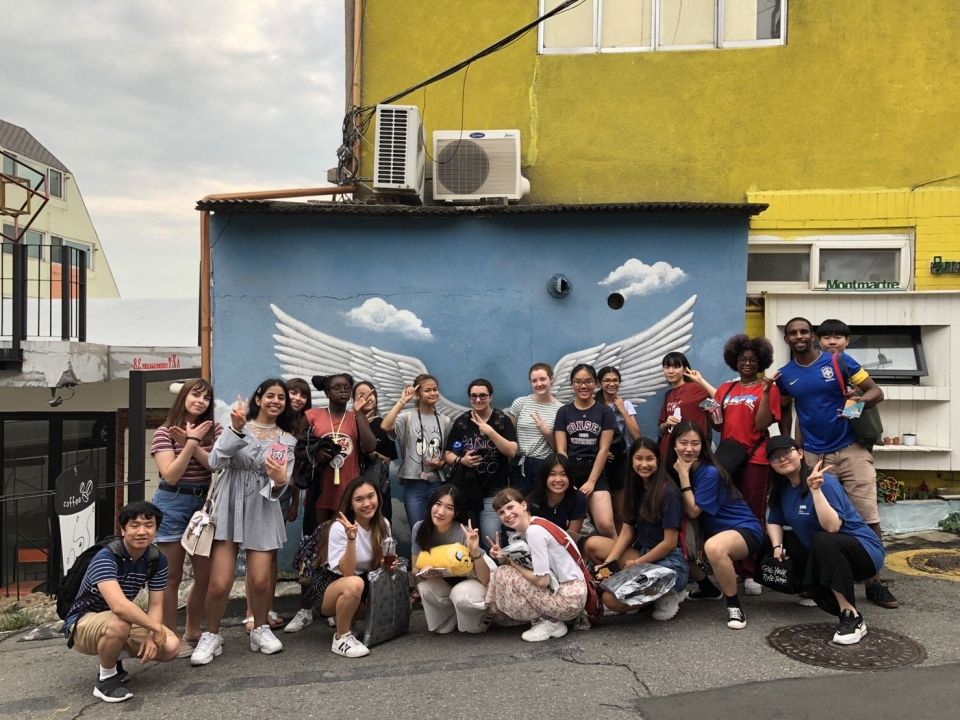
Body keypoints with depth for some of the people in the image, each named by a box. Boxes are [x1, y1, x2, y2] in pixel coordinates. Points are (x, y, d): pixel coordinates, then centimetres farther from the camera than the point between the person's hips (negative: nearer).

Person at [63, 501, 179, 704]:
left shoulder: (158, 560, -8)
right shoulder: (106, 557, -29)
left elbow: (155, 606, -6)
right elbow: (119, 606, -43)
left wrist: (151, 637, -25)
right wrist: (156, 628, -33)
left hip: (121, 621, 6)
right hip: (82, 625, -6)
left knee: (170, 647, -15)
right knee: (120, 623, -40)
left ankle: (112, 661, 12)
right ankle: (106, 678, -11)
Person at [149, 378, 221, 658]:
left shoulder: (215, 430, 5)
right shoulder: (164, 432, -4)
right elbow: (170, 476, -13)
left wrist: (193, 444, -16)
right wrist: (191, 442, -15)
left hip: (205, 504, 4)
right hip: (172, 505, -4)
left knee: (205, 575, 9)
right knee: (171, 578, 3)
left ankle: (192, 634, 27)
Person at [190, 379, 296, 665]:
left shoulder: (287, 440, 7)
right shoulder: (236, 428, 3)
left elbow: (282, 486, 1)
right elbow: (216, 462, -12)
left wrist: (279, 480, -22)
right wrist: (236, 430, -22)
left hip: (263, 512, 1)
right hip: (229, 508, -1)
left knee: (260, 581, -2)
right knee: (219, 583, -6)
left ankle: (260, 630, 24)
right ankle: (211, 636, 17)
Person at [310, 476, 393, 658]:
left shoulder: (383, 524, -6)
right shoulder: (339, 528, -22)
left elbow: (380, 561, 8)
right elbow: (347, 572, -28)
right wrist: (351, 539, -40)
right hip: (329, 584, -7)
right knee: (355, 584, -37)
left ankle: (342, 617, 9)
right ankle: (341, 638, -14)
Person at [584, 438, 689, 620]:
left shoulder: (668, 492, -13)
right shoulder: (635, 488, 9)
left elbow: (670, 542, -14)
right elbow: (627, 531, 5)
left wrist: (637, 563, -8)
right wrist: (609, 561, -7)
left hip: (668, 562, -8)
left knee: (611, 599, -21)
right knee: (593, 545, -10)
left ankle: (667, 595, 0)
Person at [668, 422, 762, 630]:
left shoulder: (709, 473, -21)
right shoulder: (675, 469, 1)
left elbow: (693, 511, -19)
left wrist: (684, 475, -20)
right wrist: (680, 473, -6)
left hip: (744, 529, -9)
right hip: (712, 530, 9)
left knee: (714, 547, -39)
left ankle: (734, 606, -18)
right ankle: (709, 589, 23)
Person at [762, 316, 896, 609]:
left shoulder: (840, 361, -4)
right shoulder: (784, 375, 4)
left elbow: (876, 392, -2)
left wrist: (858, 401, -24)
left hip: (851, 450, -2)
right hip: (813, 455, 2)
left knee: (868, 517, -6)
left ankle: (873, 580, 6)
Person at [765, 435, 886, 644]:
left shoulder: (825, 482, -21)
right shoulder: (782, 489, 1)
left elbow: (832, 527, -32)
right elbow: (774, 521, 9)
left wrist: (815, 489, -39)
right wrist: (777, 546, -9)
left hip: (862, 550, -8)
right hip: (823, 556, 8)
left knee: (823, 541, -38)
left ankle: (852, 617, -29)